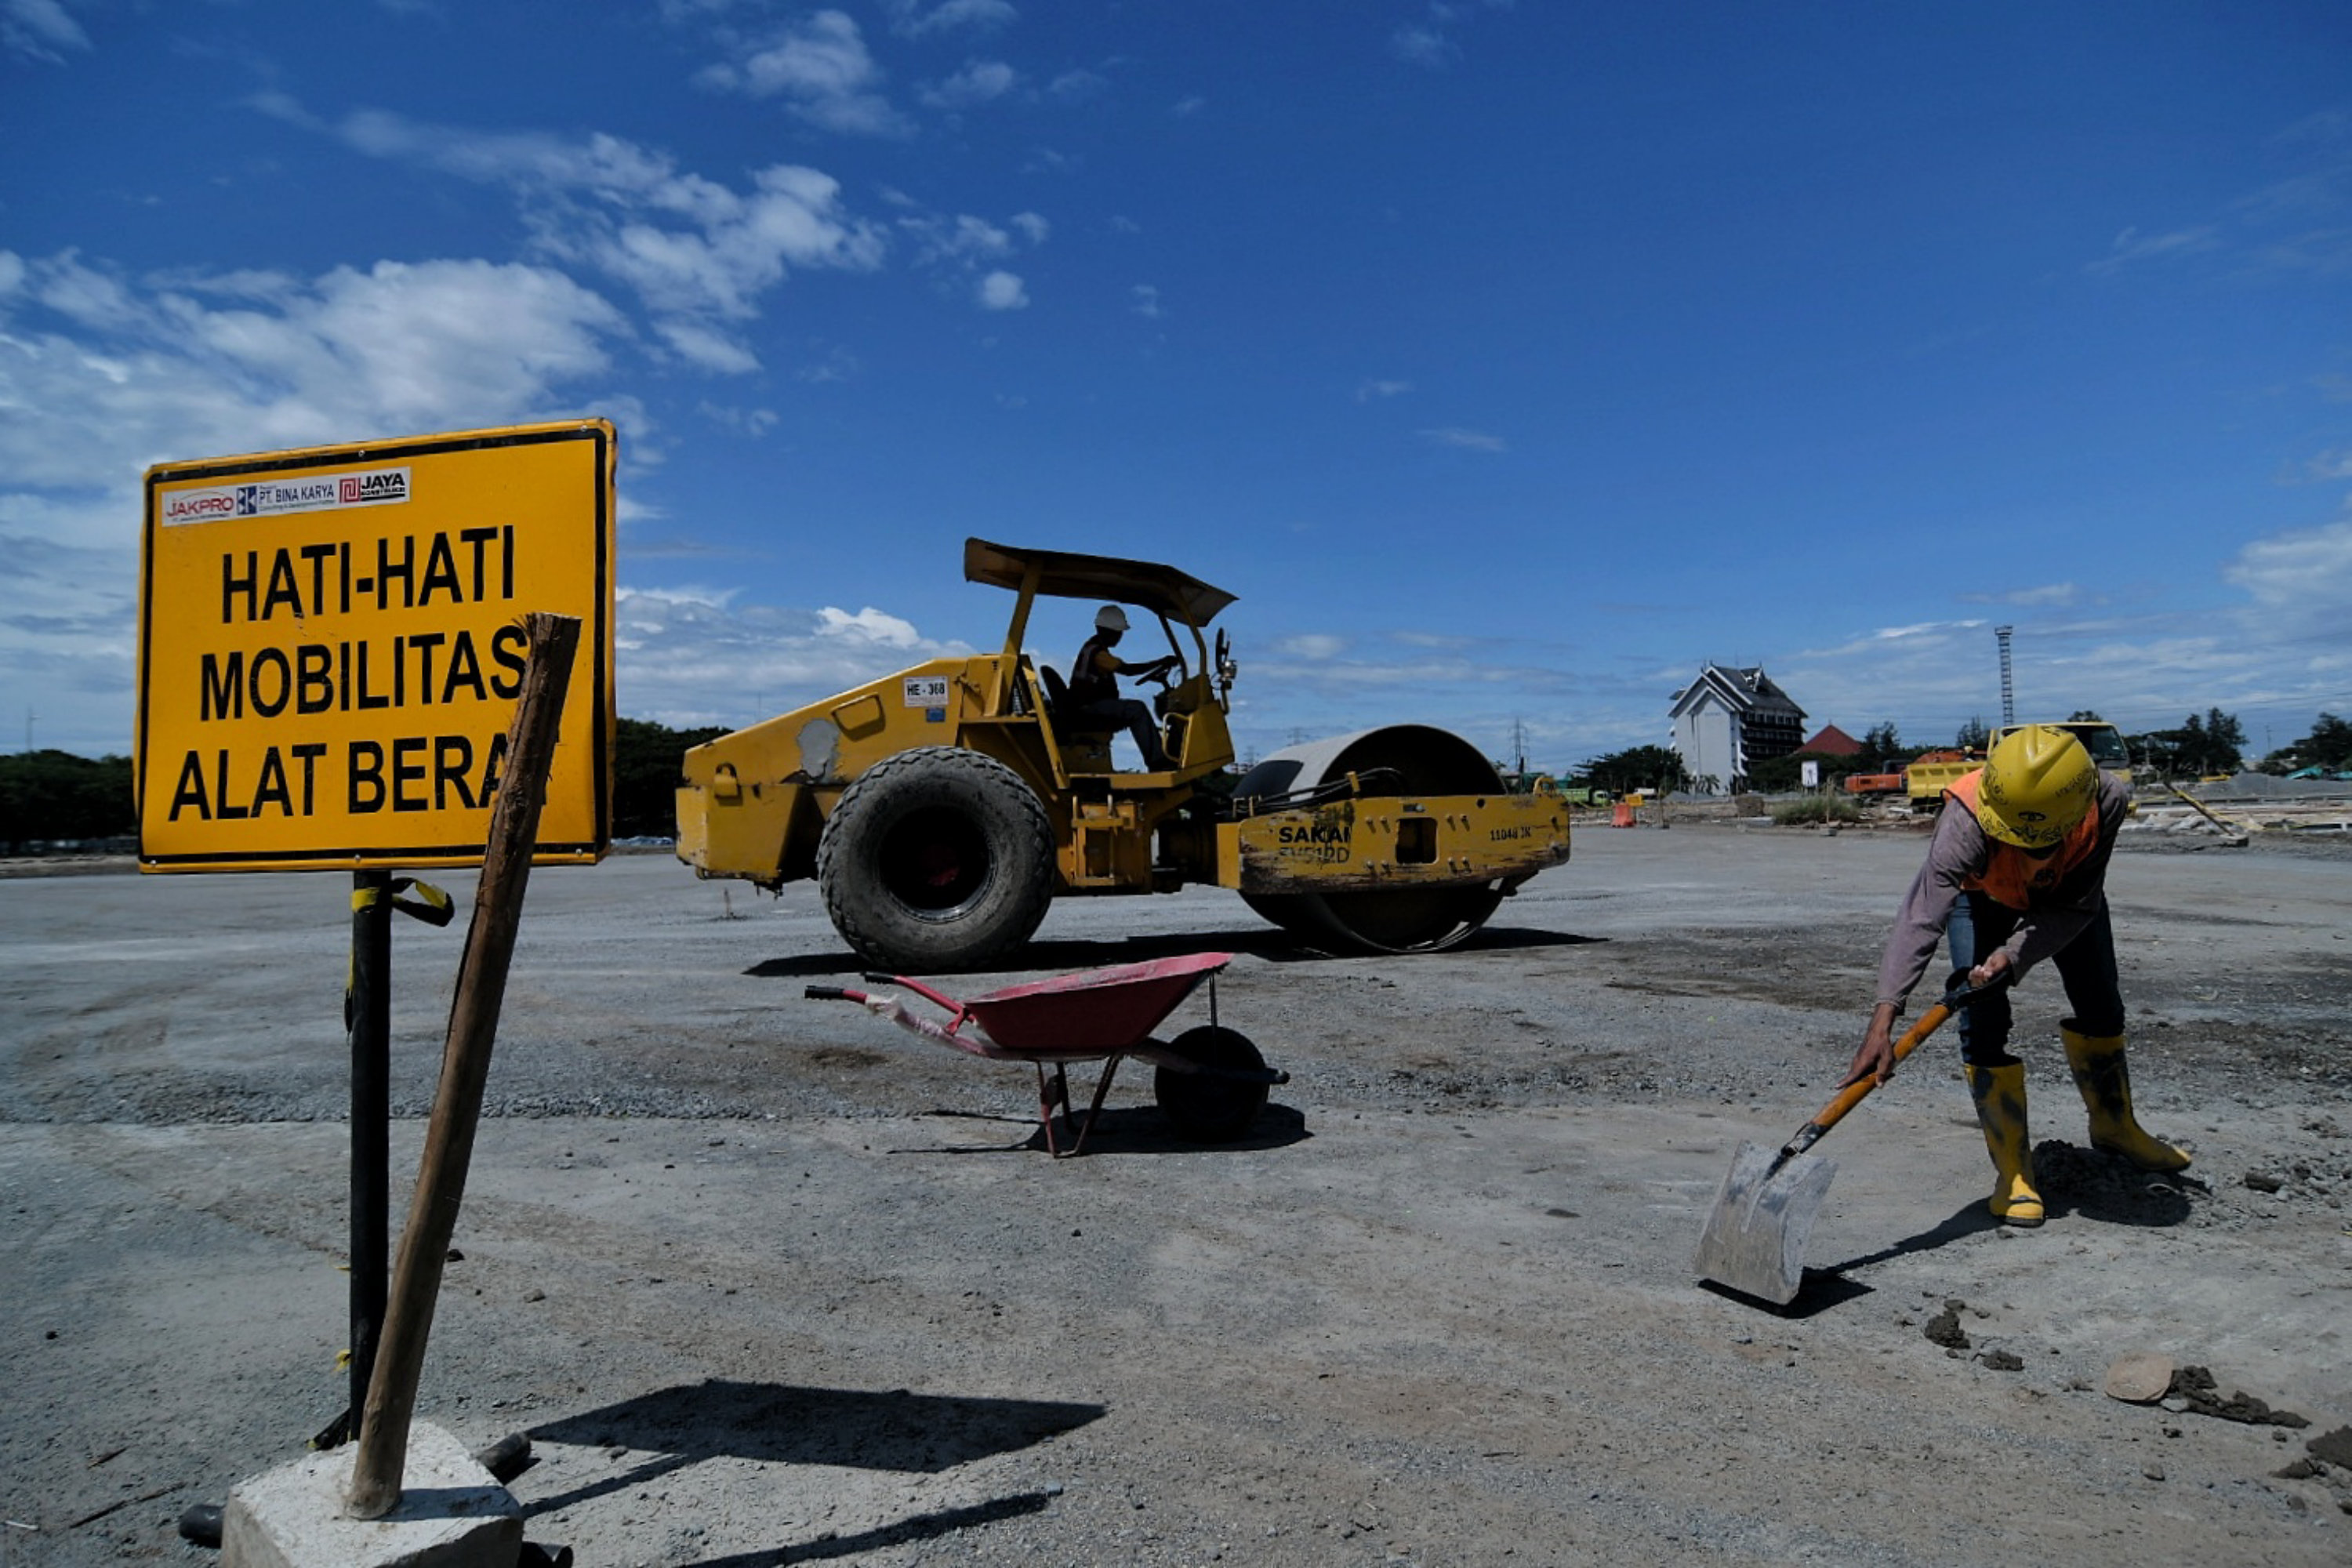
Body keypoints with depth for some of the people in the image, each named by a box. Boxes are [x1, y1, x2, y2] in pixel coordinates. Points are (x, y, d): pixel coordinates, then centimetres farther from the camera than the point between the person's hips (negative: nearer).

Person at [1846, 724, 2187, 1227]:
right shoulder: (1967, 820, -46)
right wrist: (1883, 1019, -64)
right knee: (1982, 1025, -14)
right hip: (1983, 898, -3)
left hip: (2065, 897, 3)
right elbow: (1921, 916, -54)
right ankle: (2013, 1171, -3)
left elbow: (2078, 905, -28)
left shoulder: (2107, 802, -37)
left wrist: (2014, 954, -44)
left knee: (2101, 1007, 16)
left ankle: (2114, 1127, 41)